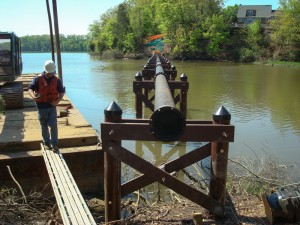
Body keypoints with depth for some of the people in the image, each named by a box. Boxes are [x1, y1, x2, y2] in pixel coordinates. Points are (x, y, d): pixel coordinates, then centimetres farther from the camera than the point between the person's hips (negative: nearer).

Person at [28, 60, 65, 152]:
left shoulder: (57, 80, -1)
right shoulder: (38, 79, -7)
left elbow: (62, 91, 4)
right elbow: (30, 88, -7)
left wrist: (58, 100, -13)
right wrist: (33, 96, -28)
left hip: (52, 105, 0)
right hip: (41, 106, 0)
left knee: (53, 125, -5)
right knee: (44, 126, 11)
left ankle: (55, 144, 5)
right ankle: (46, 143, 27)